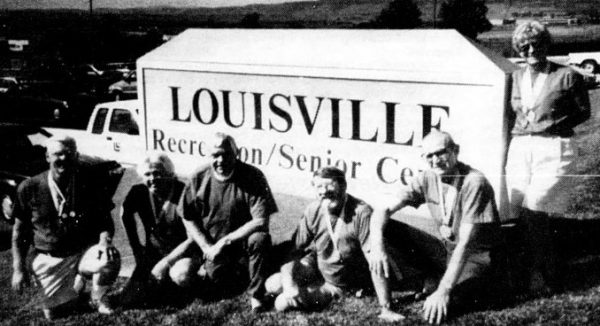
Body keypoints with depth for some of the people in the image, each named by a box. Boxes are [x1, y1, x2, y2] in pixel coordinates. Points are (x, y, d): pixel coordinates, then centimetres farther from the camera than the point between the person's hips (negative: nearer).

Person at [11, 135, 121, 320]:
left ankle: (99, 297, 2)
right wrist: (18, 269, 0)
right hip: (49, 259, 1)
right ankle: (77, 284, 24)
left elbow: (105, 218, 1)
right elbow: (19, 231, 5)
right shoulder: (30, 188, -5)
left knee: (111, 258, -33)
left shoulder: (89, 180, -5)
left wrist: (105, 240, -21)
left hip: (85, 251, 0)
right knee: (54, 313, -13)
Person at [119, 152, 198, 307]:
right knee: (127, 298, -15)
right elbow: (126, 216, 16)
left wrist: (166, 262, -19)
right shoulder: (139, 193, -5)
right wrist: (137, 249, 10)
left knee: (181, 276, -39)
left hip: (182, 252, -4)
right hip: (153, 253, 4)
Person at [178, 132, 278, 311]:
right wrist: (207, 247, -9)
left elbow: (261, 221, -21)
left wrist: (226, 240, -20)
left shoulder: (253, 176, -16)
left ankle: (256, 294, -12)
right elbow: (188, 219, 3)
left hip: (243, 240, -2)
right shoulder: (199, 179, -7)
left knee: (260, 239, -33)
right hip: (212, 246, 2)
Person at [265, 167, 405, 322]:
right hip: (316, 267, 5)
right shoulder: (313, 211, -12)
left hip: (342, 285, -5)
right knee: (272, 285, -13)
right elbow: (296, 247, -7)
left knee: (283, 303, -15)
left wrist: (386, 308, -31)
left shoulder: (361, 213, -28)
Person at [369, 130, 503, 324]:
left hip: (477, 256, -5)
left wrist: (443, 291, -34)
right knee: (386, 229, -12)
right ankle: (428, 284, -6)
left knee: (444, 302, -34)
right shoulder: (427, 179, -6)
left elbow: (466, 243, -28)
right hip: (445, 248, 6)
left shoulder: (474, 183, -23)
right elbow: (383, 211, -9)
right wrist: (377, 246, -29)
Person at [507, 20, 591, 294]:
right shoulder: (516, 77, 14)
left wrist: (554, 125, 0)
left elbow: (584, 111, 7)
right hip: (520, 147, 5)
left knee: (533, 205, -20)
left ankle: (540, 272, -4)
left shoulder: (567, 76, 1)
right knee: (514, 207, -7)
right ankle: (547, 268, 10)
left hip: (553, 148, -5)